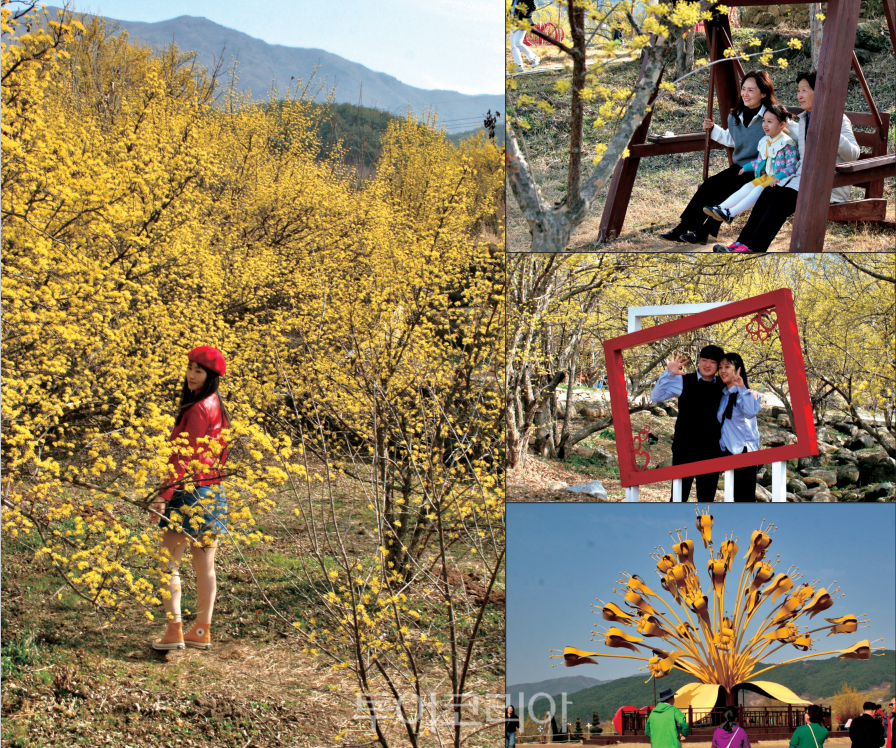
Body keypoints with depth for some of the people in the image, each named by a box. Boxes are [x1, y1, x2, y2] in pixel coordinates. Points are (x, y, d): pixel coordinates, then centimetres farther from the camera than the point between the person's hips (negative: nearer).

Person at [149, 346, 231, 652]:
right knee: (204, 566, 10)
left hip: (190, 491, -9)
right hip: (213, 494, 9)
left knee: (169, 562, -4)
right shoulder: (218, 408, 13)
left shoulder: (197, 409, -15)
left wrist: (164, 496, -18)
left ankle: (174, 632, -7)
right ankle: (202, 632, 14)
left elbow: (184, 457, -18)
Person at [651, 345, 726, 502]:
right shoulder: (684, 381, -1)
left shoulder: (722, 386, 5)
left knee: (707, 497, 11)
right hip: (685, 449, -2)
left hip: (711, 451, 2)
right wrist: (668, 374, -16)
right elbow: (656, 397, -6)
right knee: (679, 496, 1)